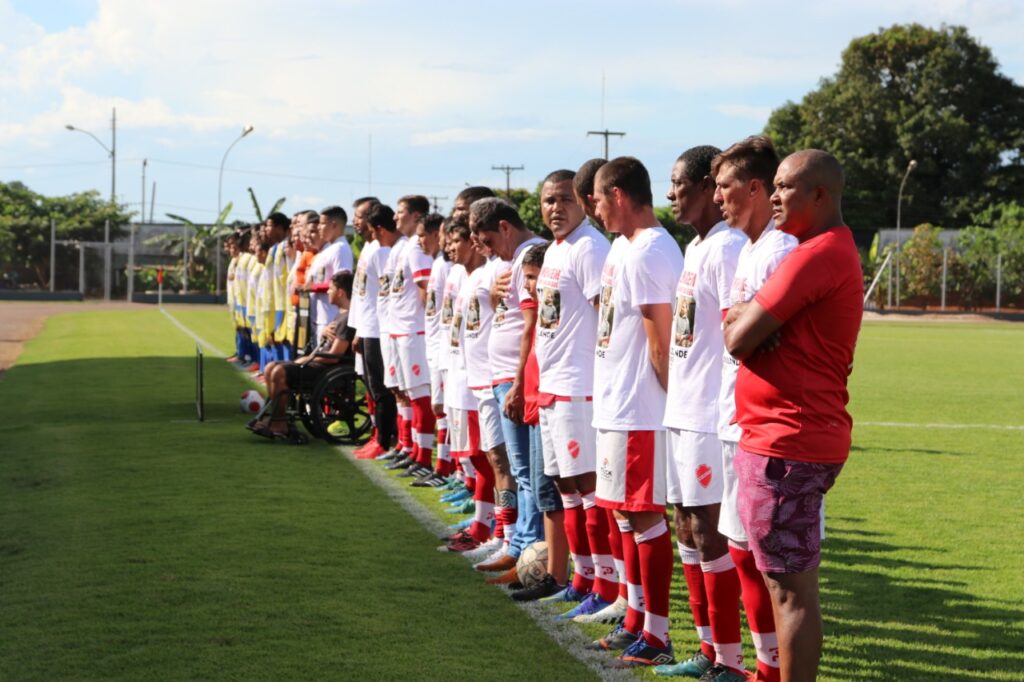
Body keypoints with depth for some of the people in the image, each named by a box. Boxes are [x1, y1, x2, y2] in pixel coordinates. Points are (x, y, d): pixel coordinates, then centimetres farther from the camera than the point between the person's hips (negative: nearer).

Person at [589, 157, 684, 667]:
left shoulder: (648, 253, -18)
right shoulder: (622, 247, 14)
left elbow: (661, 339, -18)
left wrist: (672, 396, -12)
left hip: (639, 410, -10)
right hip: (617, 403, 10)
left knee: (644, 515, -5)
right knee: (625, 512, 16)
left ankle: (657, 636, 2)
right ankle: (637, 621, 27)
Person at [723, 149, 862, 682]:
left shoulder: (818, 255, -17)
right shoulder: (833, 251, 18)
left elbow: (738, 338, -17)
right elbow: (737, 321, 19)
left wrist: (738, 323, 3)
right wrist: (747, 318, -2)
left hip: (786, 443, -10)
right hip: (795, 435, 10)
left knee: (791, 587, -5)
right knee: (791, 582, 17)